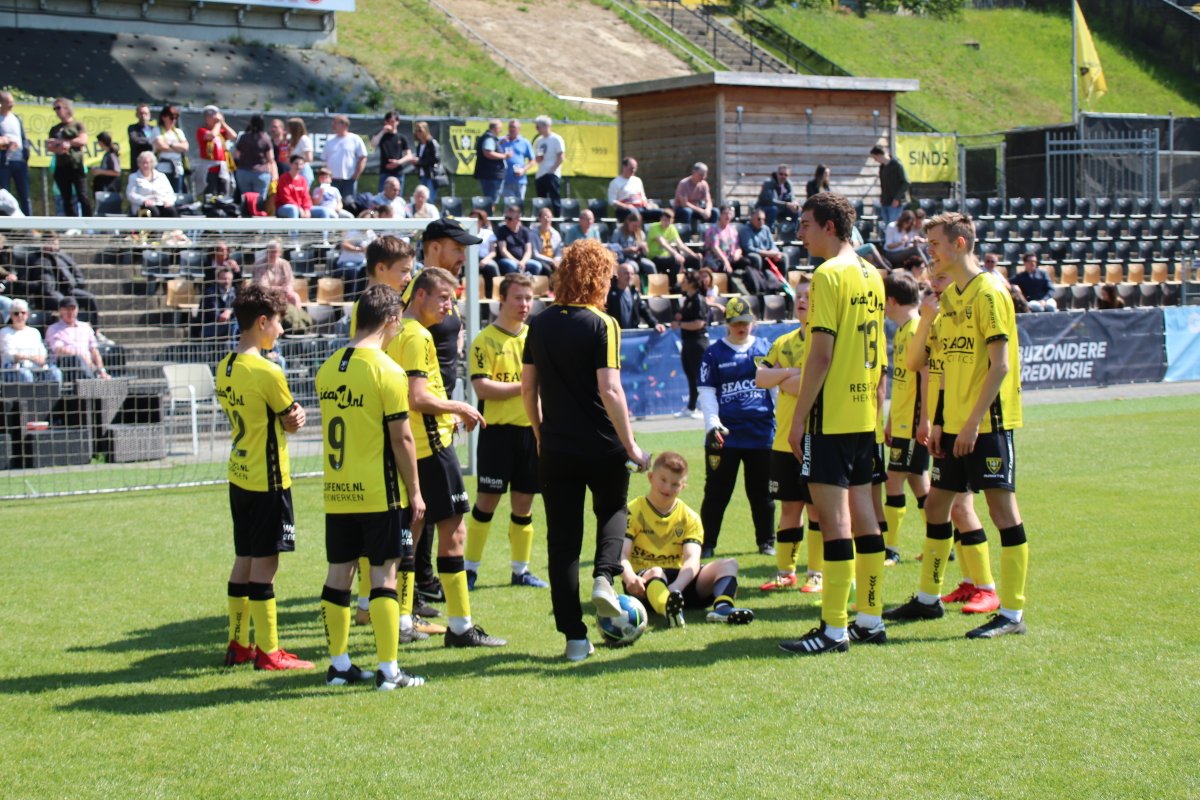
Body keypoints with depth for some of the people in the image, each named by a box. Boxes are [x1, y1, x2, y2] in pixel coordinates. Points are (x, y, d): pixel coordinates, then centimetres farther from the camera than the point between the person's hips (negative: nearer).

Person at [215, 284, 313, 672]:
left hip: (240, 476, 8)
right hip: (267, 479, -8)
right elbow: (292, 421, -8)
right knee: (265, 563, -3)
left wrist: (290, 415, -4)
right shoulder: (267, 371, -18)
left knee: (244, 559, 14)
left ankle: (238, 644, 21)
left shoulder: (225, 368, 8)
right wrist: (296, 414, 12)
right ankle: (268, 651, 3)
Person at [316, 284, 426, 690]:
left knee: (339, 572, 10)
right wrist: (415, 492, -5)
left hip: (337, 492, 6)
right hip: (379, 492, -6)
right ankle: (388, 670, 0)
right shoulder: (386, 370, -12)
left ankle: (338, 664, 18)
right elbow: (401, 437, -12)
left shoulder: (328, 368, 7)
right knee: (384, 573, -1)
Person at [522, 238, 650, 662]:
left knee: (562, 541, 7)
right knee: (613, 509, 25)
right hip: (601, 447, -3)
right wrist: (630, 445, -11)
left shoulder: (540, 324, 4)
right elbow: (609, 391, -17)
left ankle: (574, 637, 7)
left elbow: (528, 386, 9)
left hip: (555, 448, 3)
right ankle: (604, 577, 0)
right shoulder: (601, 325, -11)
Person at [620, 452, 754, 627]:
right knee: (655, 572, -38)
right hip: (645, 582, -4)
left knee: (728, 564, -15)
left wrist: (675, 587, -32)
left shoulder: (689, 517, 6)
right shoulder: (633, 511, -1)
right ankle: (669, 610, -74)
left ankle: (722, 607, -49)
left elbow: (692, 560, -10)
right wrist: (630, 578, -39)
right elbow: (621, 555, -15)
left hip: (681, 580, 4)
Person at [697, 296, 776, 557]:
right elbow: (706, 392, 1)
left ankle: (766, 542, 21)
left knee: (762, 492, 10)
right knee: (716, 492, 1)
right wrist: (712, 424, -12)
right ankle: (706, 543, 7)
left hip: (762, 433, 2)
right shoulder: (714, 353, 4)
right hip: (725, 435, -2)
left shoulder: (765, 349, 9)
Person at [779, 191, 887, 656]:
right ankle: (870, 619, 17)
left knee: (833, 516, -8)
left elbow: (821, 355, -17)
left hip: (831, 416, -9)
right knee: (862, 513, 12)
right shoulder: (870, 274, 14)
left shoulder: (829, 274, -12)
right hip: (865, 415, 9)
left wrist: (798, 417, -14)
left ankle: (834, 629, -8)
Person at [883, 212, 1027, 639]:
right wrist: (939, 421, 14)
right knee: (937, 503, 13)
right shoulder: (949, 295, 13)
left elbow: (1001, 364, -17)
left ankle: (1012, 613, -1)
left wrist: (974, 421, -20)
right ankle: (928, 599, 25)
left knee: (1002, 507, -5)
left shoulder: (989, 292, -12)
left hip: (989, 422, -9)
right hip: (955, 424, 9)